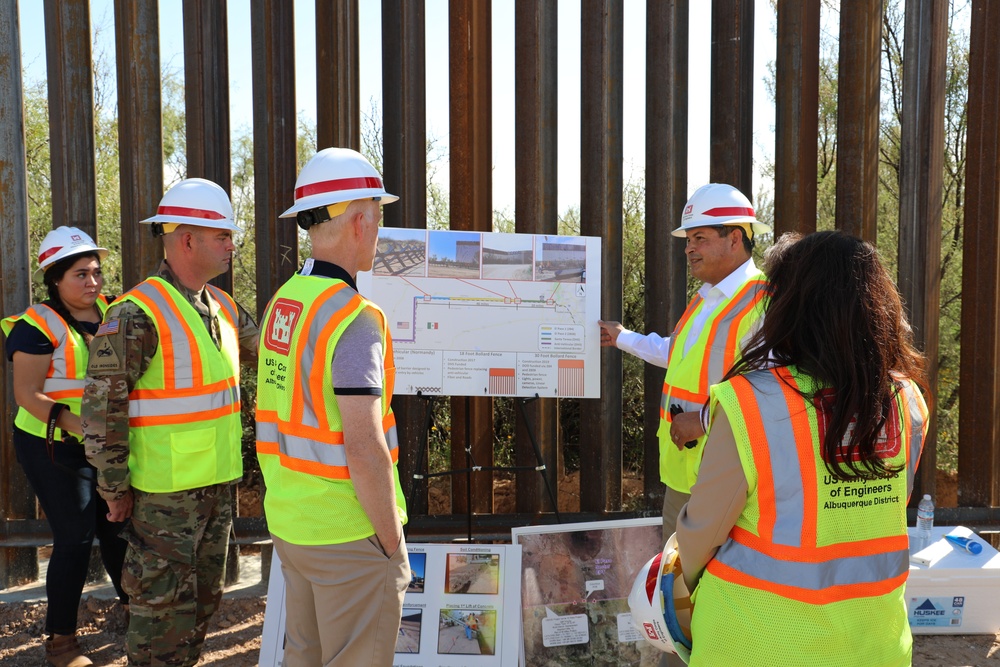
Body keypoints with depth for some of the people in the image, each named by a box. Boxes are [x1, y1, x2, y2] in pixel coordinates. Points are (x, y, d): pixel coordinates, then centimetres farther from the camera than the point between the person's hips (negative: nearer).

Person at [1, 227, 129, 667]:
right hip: (55, 448, -5)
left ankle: (131, 601, 38)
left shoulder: (110, 312, 3)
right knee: (75, 539, -2)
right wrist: (77, 424, -30)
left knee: (117, 525, 16)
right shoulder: (39, 325, -14)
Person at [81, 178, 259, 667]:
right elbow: (101, 408, -16)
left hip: (218, 482, 8)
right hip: (166, 491, -8)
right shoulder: (137, 315, -17)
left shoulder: (223, 307, 7)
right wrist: (114, 488, -13)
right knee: (164, 604, 4)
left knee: (203, 597, 20)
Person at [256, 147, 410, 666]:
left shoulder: (281, 302, 5)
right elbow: (365, 451, -25)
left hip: (288, 522, 8)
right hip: (349, 534, -8)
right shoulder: (353, 316, -20)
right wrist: (392, 541, -13)